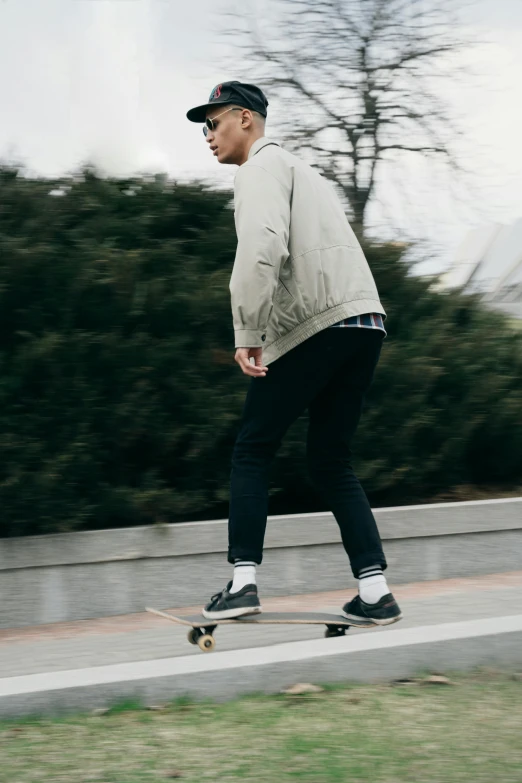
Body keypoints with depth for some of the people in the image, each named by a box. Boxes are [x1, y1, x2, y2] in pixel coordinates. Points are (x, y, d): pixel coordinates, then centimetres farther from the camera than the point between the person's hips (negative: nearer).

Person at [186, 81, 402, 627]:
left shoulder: (262, 167, -1)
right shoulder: (303, 171, 30)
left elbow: (263, 246, -19)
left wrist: (247, 333, -18)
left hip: (315, 328, -9)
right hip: (365, 321, 9)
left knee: (251, 451, 1)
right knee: (329, 462, 12)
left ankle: (243, 581, -7)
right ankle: (375, 591, 2)